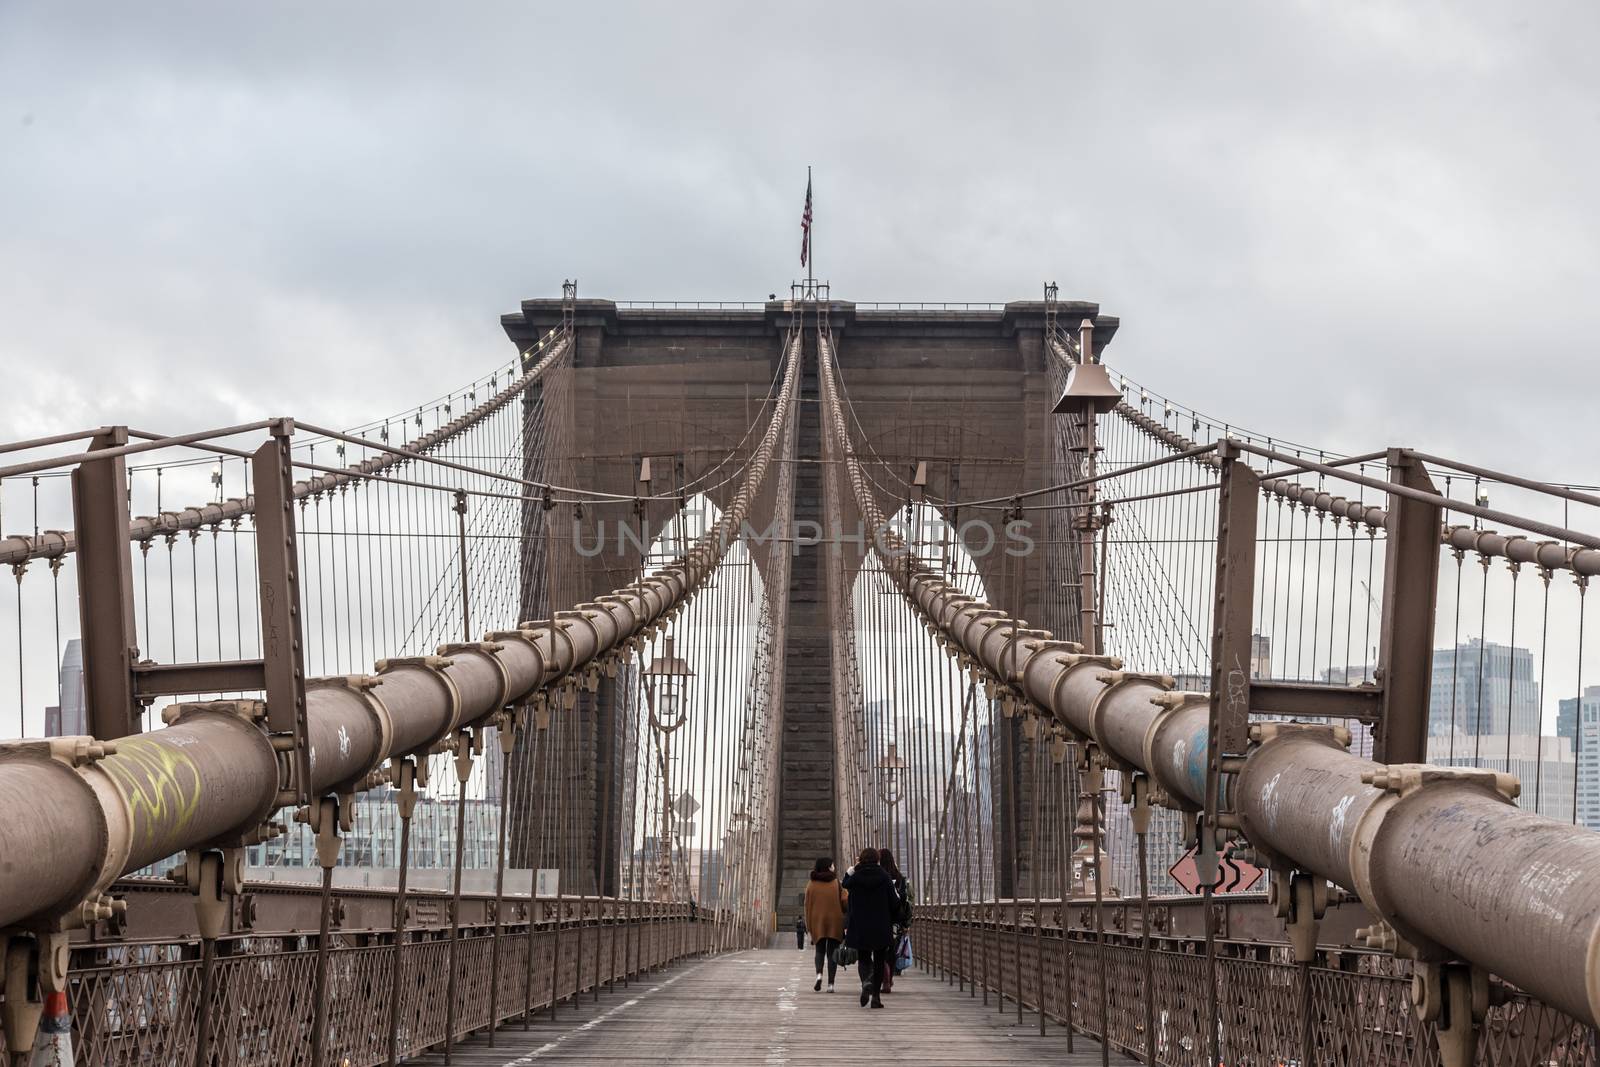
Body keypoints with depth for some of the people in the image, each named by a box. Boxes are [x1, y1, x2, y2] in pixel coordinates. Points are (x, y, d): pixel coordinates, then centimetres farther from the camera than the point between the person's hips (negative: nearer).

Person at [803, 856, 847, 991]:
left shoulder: (811, 885, 1)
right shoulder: (836, 883, -2)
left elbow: (807, 905, 3)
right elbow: (844, 901, -4)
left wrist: (808, 925, 8)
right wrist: (843, 916, 12)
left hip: (817, 921, 1)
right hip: (835, 922, -1)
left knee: (820, 950, 11)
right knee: (832, 952, 5)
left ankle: (819, 973, -16)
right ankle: (830, 983, -1)